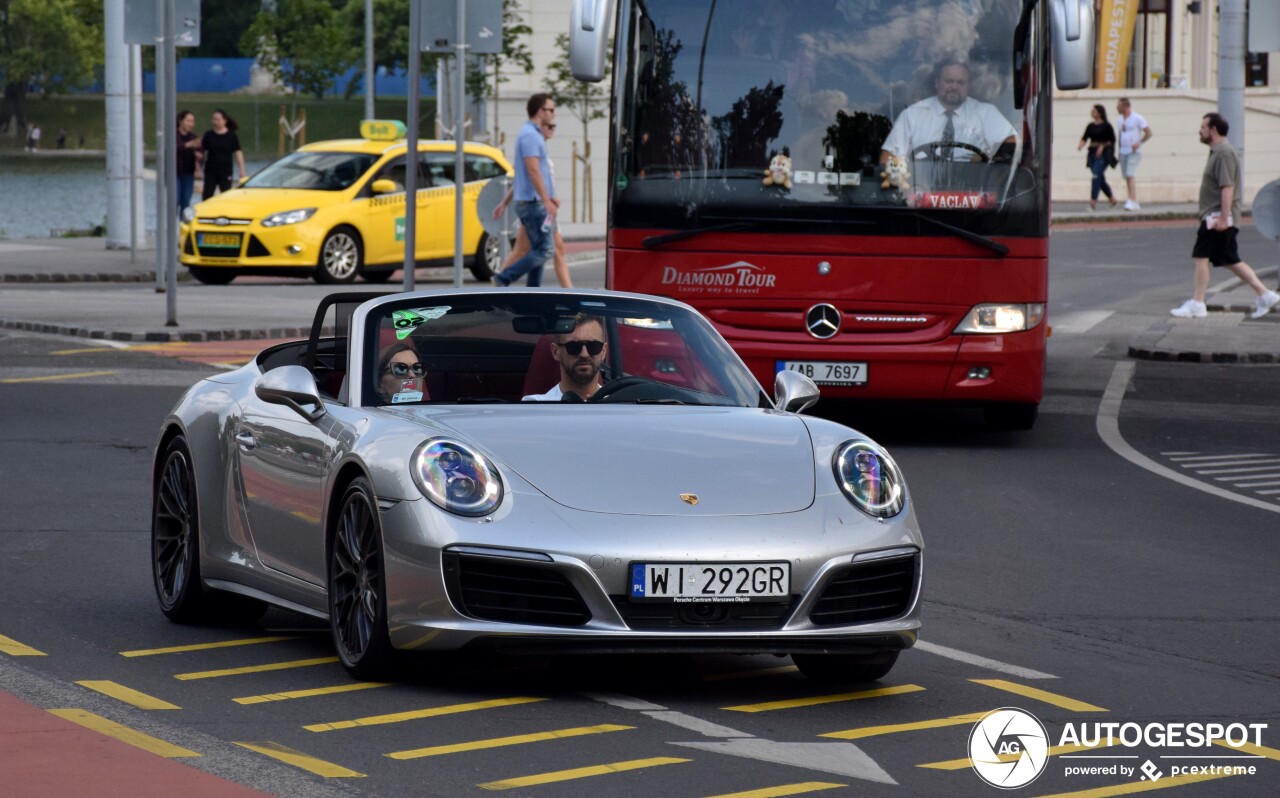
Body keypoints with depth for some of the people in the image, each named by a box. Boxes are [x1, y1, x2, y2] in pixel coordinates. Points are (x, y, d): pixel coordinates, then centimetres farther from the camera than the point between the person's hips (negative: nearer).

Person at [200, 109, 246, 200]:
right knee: (207, 196, -2)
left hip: (225, 172, -1)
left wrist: (242, 170, -3)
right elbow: (202, 151, 6)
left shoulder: (232, 136, 0)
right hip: (210, 172, 1)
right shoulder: (209, 136, 3)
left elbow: (238, 153, 1)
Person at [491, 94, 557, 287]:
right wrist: (547, 201, -23)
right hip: (532, 202, -10)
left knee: (539, 250, 9)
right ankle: (503, 278, -11)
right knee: (544, 250, -12)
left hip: (533, 202, 10)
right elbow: (533, 171, -21)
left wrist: (548, 198, 24)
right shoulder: (530, 135, -14)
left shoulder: (532, 134, 18)